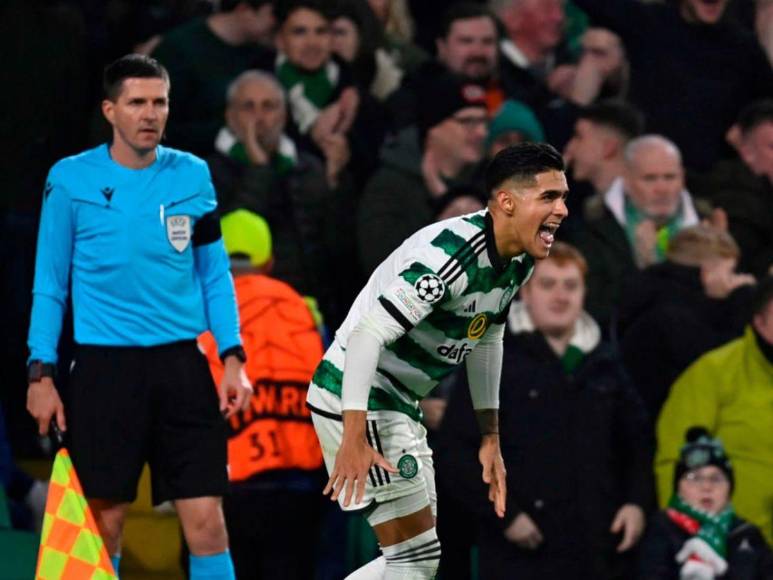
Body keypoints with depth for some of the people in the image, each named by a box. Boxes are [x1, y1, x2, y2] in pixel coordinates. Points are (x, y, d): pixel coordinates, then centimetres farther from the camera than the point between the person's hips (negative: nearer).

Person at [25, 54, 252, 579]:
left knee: (206, 521, -4)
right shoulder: (71, 180, 0)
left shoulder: (192, 176, 6)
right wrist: (41, 373, -2)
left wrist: (233, 358, 3)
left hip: (181, 365, 2)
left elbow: (215, 275, 12)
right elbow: (50, 284, 4)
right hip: (103, 367, -2)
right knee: (104, 523, 0)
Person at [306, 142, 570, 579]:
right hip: (358, 399, -10)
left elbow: (487, 339, 19)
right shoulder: (451, 255, -27)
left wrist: (490, 435, 19)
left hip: (400, 404, 10)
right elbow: (368, 334, -30)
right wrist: (354, 438, -33)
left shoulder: (518, 260, 3)